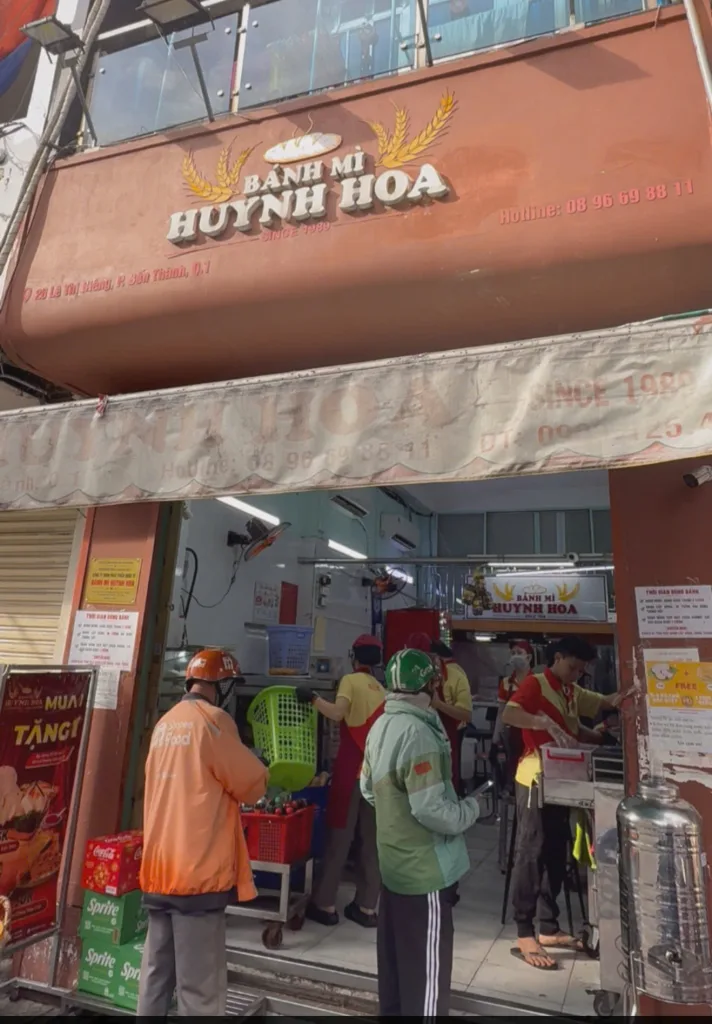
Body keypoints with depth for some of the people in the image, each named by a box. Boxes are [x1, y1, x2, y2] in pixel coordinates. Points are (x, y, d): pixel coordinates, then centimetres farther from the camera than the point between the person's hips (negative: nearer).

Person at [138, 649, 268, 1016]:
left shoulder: (165, 722, 8)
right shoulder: (212, 720, -15)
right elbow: (253, 785, -9)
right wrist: (258, 774, 10)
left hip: (160, 867, 8)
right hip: (198, 870, -8)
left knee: (156, 972, 20)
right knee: (200, 984, 3)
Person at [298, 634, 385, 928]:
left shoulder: (350, 681, -6)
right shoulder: (382, 691, 11)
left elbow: (338, 713, -24)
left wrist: (312, 697, -13)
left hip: (351, 772, -5)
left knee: (338, 838, 6)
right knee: (370, 842, 12)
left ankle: (325, 904, 14)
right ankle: (366, 907, 18)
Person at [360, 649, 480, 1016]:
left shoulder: (380, 727, 3)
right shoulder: (418, 732, -26)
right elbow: (430, 809, -27)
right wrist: (469, 809, -12)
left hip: (393, 863, 9)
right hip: (425, 869, -9)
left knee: (394, 957, 23)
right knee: (427, 968, 8)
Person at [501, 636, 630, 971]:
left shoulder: (573, 692, 14)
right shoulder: (535, 683, -11)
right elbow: (508, 715, -26)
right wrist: (546, 723, -37)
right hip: (535, 780, -8)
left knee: (556, 855, 14)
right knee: (530, 854, -3)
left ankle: (549, 928, 26)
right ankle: (524, 935, 4)